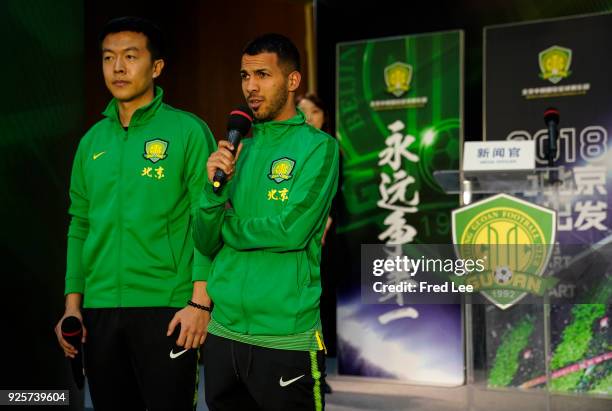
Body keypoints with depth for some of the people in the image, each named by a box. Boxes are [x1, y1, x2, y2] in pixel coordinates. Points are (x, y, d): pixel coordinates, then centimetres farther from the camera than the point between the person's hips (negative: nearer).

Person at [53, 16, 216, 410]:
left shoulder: (187, 131, -4)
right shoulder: (92, 141, 12)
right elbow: (80, 226, 14)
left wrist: (200, 302, -15)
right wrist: (73, 303, 8)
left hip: (166, 308, -5)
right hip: (99, 310, 5)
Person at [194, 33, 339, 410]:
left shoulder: (318, 146, -6)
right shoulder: (239, 149, 10)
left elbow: (291, 230, -17)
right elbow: (206, 244, 6)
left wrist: (227, 224, -2)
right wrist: (215, 186, -11)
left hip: (286, 337, -5)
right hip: (224, 331, 6)